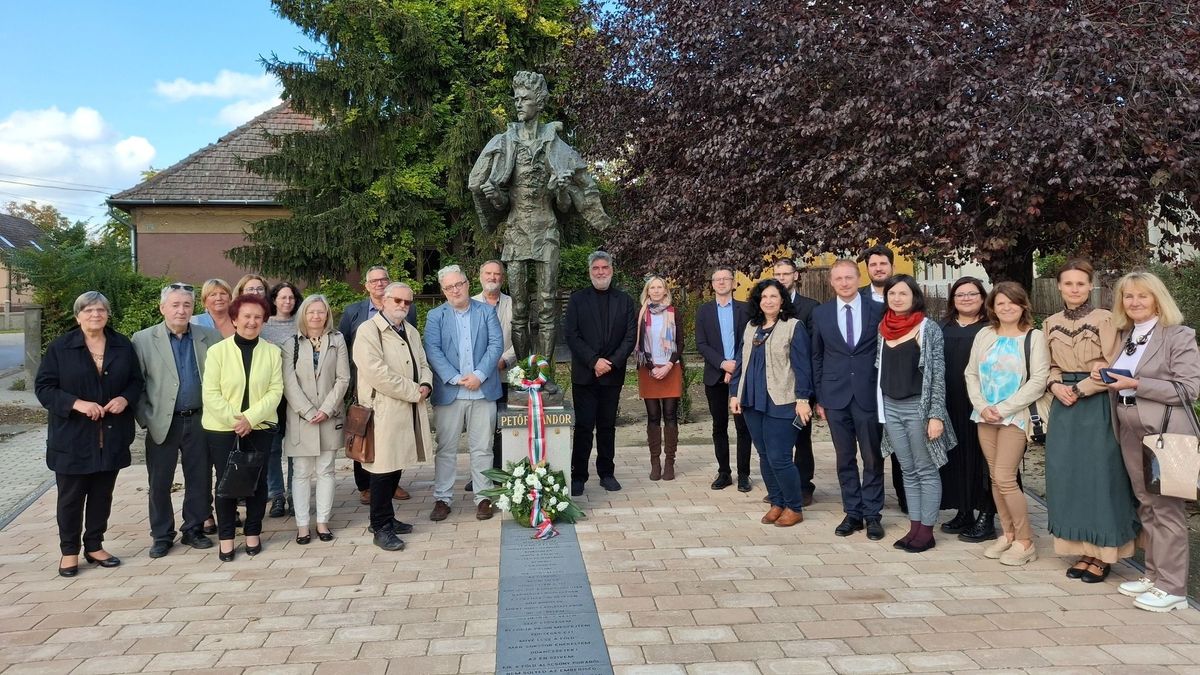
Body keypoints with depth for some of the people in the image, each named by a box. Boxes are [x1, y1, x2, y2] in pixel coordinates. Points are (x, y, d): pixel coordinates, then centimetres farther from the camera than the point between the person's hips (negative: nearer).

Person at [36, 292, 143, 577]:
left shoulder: (123, 346, 6)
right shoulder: (59, 348, -3)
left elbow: (137, 381, 11)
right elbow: (44, 387, -5)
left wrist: (125, 398, -10)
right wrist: (76, 403, -19)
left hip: (111, 437, 3)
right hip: (73, 436, -3)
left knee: (102, 494, 11)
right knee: (71, 496, 5)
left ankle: (94, 546, 25)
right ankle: (69, 551, 19)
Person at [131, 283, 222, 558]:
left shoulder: (210, 337, 2)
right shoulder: (143, 339, -2)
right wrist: (145, 419, -7)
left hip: (199, 420, 1)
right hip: (163, 422, -1)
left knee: (200, 480, 9)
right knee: (159, 483, 7)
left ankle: (194, 530, 24)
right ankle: (162, 536, 21)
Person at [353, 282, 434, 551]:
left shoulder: (411, 332, 19)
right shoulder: (369, 330, -8)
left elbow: (423, 364, 23)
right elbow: (377, 372, -18)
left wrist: (425, 385, 0)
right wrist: (413, 391, -14)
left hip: (409, 409, 8)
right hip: (384, 410, -8)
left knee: (396, 466, 13)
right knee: (384, 468, -4)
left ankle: (386, 518, 26)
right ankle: (381, 527, 6)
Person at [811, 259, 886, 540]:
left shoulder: (878, 310, 0)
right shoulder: (821, 313, 5)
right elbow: (817, 358, 9)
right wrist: (819, 398, 6)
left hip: (869, 395, -1)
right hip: (836, 396, 2)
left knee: (873, 458, 4)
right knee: (845, 458, 8)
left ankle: (872, 514, 15)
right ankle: (852, 513, 19)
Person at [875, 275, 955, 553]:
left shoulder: (929, 328, -7)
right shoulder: (883, 328, 7)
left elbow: (938, 374, -9)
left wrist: (936, 415, -15)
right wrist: (879, 409, 11)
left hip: (918, 407, -5)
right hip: (890, 408, 5)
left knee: (926, 471, 3)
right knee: (908, 472, 11)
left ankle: (926, 531, 11)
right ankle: (914, 528, 18)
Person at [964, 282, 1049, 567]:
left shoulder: (1034, 337, -3)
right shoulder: (984, 335, 9)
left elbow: (1038, 381, -10)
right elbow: (971, 373, 8)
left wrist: (1003, 409, -14)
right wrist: (982, 406, -6)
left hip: (1015, 416, -4)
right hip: (985, 416, 5)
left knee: (1004, 478, -9)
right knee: (995, 478, 8)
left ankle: (1025, 541, 5)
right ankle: (1008, 534, 20)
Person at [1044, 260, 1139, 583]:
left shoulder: (1104, 319, -7)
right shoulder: (1050, 323, 9)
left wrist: (1079, 389, -12)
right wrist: (1056, 385, -4)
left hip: (1097, 407, -5)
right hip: (1064, 407, 5)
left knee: (1099, 477, -1)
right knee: (1067, 477, 6)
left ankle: (1103, 553, 9)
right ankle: (1084, 549, 17)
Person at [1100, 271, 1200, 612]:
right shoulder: (1124, 336, 13)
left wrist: (1136, 384, -19)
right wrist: (1104, 375, 3)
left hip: (1165, 434, -7)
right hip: (1131, 433, 7)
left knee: (1167, 509, -3)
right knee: (1146, 506, 13)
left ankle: (1172, 588, 4)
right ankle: (1154, 575, 23)